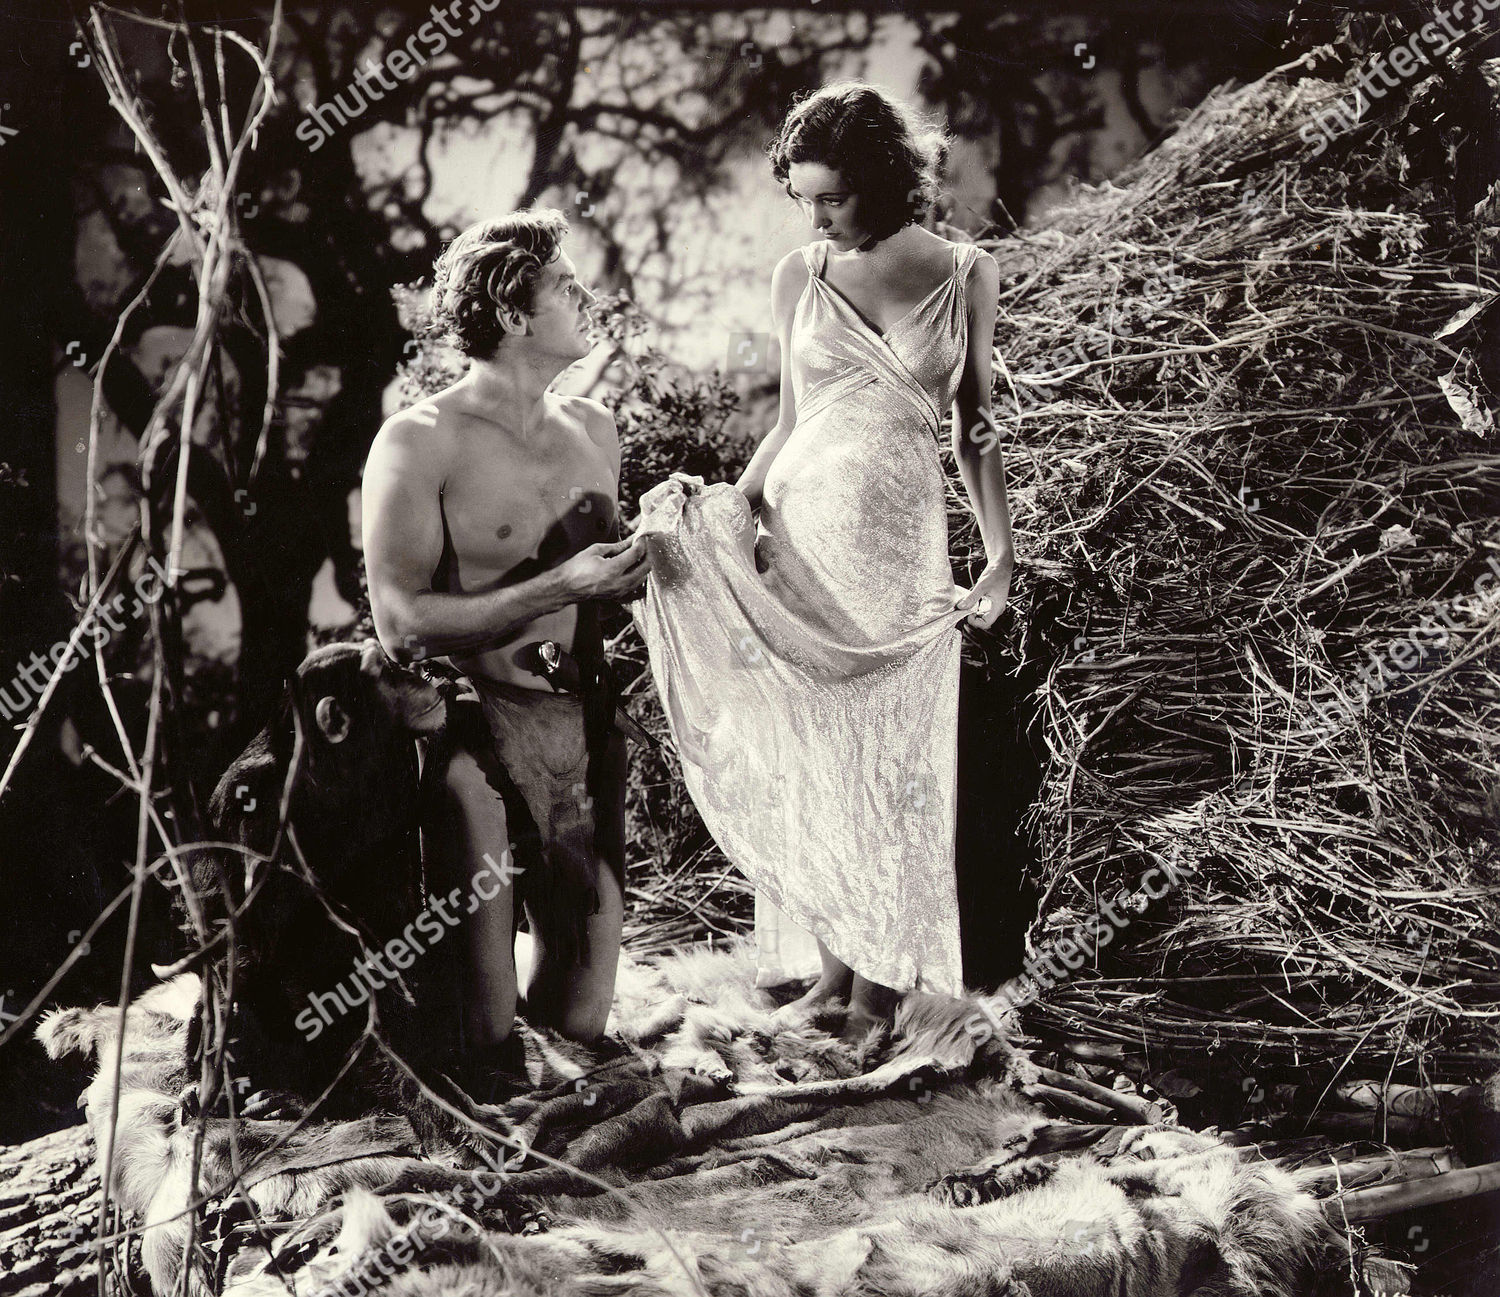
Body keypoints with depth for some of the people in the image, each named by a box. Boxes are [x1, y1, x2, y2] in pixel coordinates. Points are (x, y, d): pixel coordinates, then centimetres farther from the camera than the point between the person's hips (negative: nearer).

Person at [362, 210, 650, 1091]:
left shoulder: (594, 429, 12)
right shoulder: (421, 443, -10)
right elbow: (402, 624, -16)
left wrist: (637, 566, 2)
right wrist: (560, 588, -20)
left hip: (583, 719, 6)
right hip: (479, 728, -6)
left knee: (581, 1016, 12)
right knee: (484, 1042, -6)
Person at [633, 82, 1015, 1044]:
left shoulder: (968, 276, 1)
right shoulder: (800, 277, 5)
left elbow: (977, 429, 5)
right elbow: (792, 423, 11)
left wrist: (1002, 555, 0)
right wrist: (729, 505, -3)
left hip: (901, 543, -2)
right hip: (799, 531, 2)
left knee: (892, 755, 3)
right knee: (807, 750, 3)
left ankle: (885, 976, 14)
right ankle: (836, 964, 14)